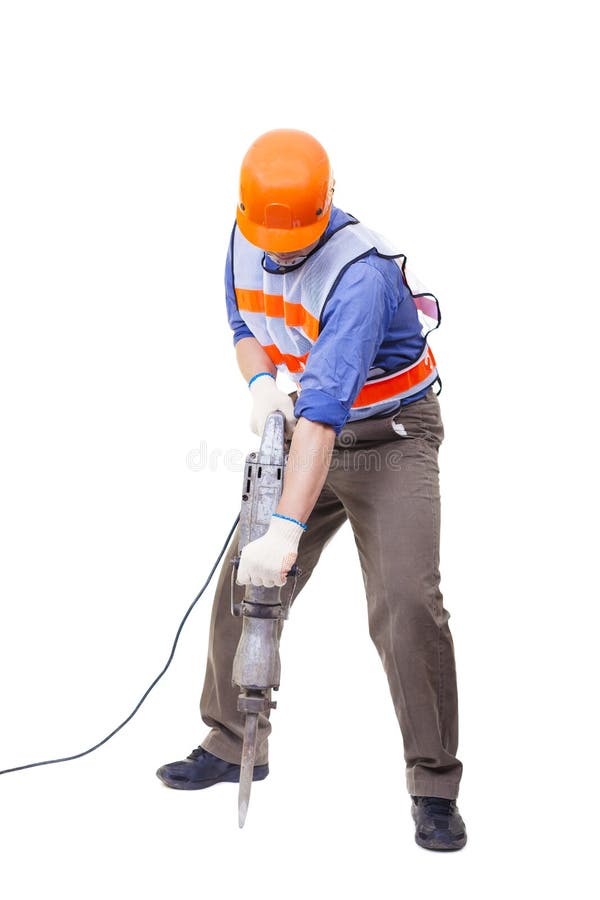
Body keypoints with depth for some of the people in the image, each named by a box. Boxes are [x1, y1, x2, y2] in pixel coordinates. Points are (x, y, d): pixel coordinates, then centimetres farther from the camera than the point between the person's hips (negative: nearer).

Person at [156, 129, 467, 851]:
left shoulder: (360, 272, -31)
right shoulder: (246, 238, -6)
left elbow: (324, 408, -40)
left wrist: (287, 530, -47)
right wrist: (259, 381, -11)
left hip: (391, 438, -7)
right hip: (306, 433, 7)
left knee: (406, 604, -18)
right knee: (242, 586, 3)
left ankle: (434, 790, -6)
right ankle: (231, 743, 22)